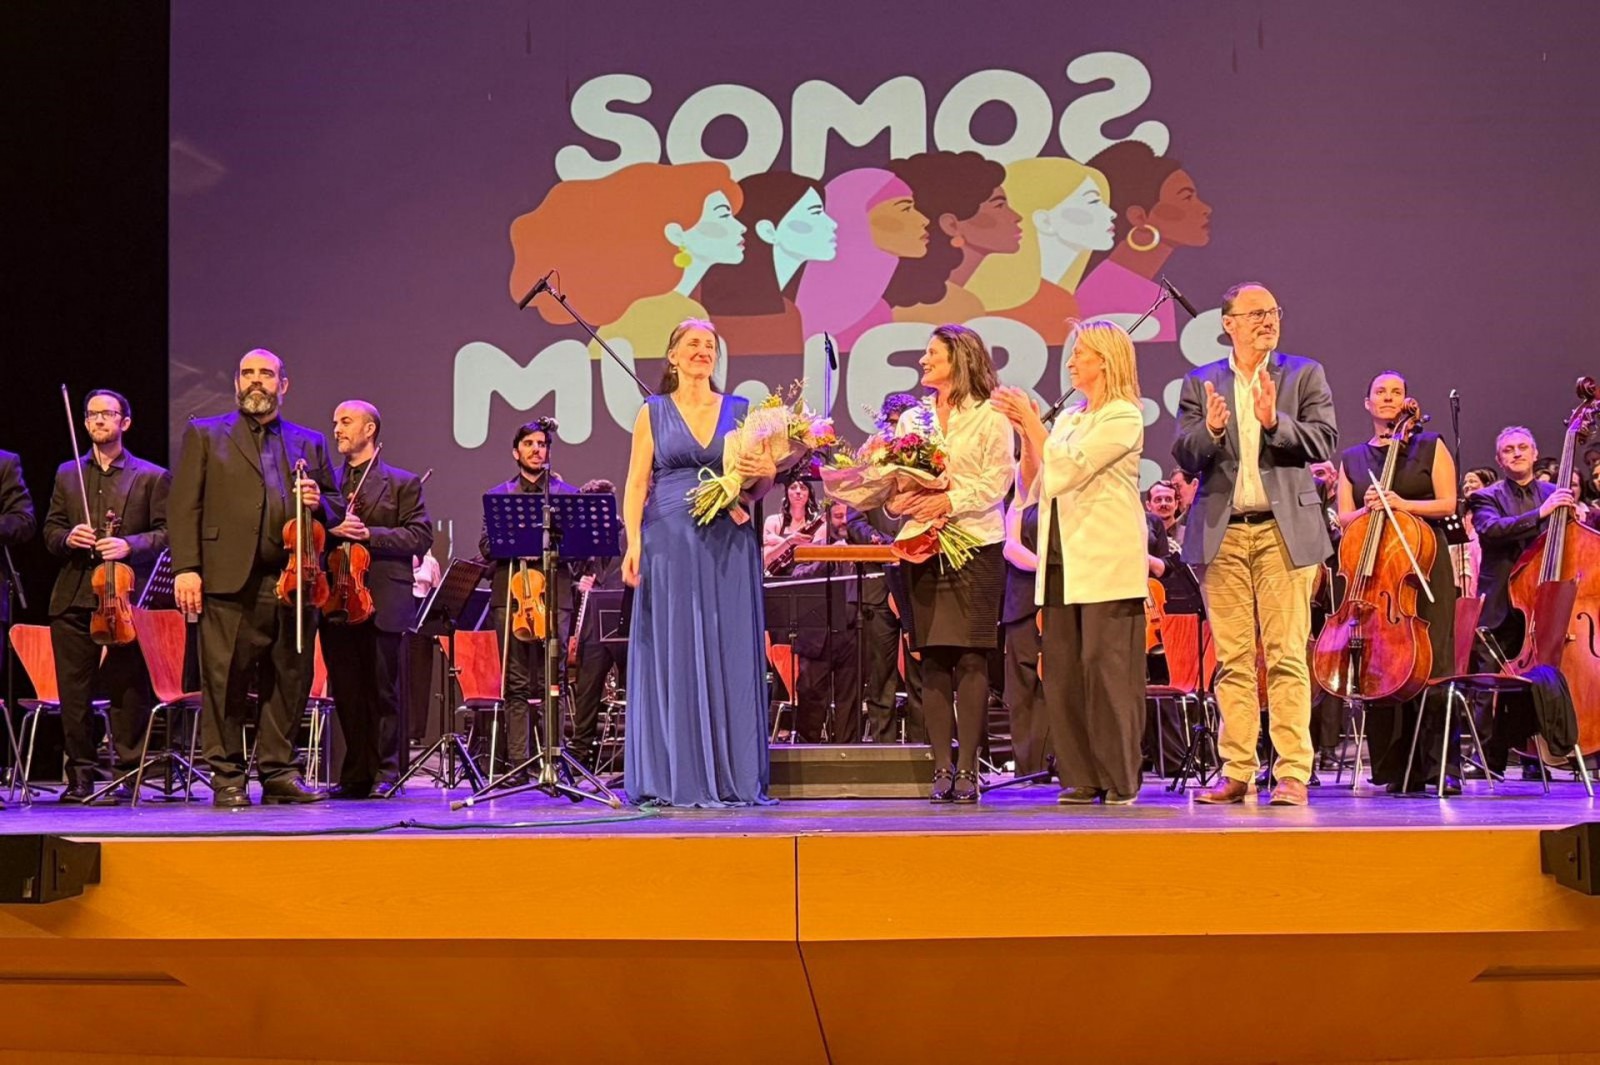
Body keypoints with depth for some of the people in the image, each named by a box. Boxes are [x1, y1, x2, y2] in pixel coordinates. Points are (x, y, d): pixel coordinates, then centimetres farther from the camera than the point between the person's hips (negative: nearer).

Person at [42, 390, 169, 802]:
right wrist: (67, 537, -4)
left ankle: (127, 775, 4)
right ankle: (81, 774, 11)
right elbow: (50, 530, 18)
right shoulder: (67, 474, 18)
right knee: (73, 692, 3)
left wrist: (130, 545, -14)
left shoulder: (152, 477, 8)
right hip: (74, 599, 3)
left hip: (125, 596, -3)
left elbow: (166, 532, 2)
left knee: (128, 690, -3)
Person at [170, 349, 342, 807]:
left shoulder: (309, 443, 20)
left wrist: (319, 503, -2)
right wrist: (186, 567, -9)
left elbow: (336, 510, 22)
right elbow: (183, 506, 3)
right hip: (230, 581, -3)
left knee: (289, 682, 4)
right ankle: (227, 776, 4)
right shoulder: (204, 434, 12)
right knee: (226, 683, -3)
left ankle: (279, 771, 13)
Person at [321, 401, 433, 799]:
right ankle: (356, 775, 11)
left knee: (383, 691, -1)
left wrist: (370, 535, -13)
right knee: (346, 694, 5)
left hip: (382, 603, -3)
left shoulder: (402, 483, 7)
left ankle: (386, 772, 5)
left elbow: (420, 536, -3)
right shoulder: (328, 483, 17)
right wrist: (330, 530, -11)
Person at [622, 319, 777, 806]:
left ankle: (730, 776, 5)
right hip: (669, 542, -1)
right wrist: (633, 542, -10)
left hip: (729, 545, 2)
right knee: (671, 656, -2)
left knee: (730, 655, 0)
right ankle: (673, 779, 2)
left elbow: (760, 482, 12)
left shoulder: (740, 412, 11)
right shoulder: (653, 413, 8)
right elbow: (636, 484, 2)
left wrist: (761, 474, -11)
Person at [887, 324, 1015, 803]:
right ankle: (942, 767, 5)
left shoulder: (990, 417, 3)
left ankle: (968, 768, -4)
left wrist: (950, 500, -19)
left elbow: (996, 482, -6)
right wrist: (898, 500, -10)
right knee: (933, 658, 1)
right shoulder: (912, 418, 17)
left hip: (976, 544, -4)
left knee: (971, 657, -7)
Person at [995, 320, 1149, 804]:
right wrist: (1026, 435, 4)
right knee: (1061, 672, 4)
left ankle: (1120, 780, -2)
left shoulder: (1124, 417, -3)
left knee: (1107, 669, -7)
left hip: (1106, 563, -7)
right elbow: (1030, 488, 15)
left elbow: (1065, 471, -14)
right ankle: (1081, 778, 10)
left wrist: (1033, 425, -5)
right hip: (1061, 560, 8)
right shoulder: (1067, 419, 20)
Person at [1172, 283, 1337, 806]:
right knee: (1233, 660, 4)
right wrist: (1210, 430, -18)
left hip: (1284, 530, -2)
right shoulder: (1200, 383, 12)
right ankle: (1237, 772, 9)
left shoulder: (1304, 374, 9)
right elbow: (1184, 457, 2)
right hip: (1222, 533, 2)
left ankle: (1293, 773, -3)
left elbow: (1323, 442, -3)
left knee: (1287, 657, -5)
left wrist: (1274, 422, -18)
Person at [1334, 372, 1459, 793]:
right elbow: (1344, 519, 11)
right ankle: (1397, 769, 1)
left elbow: (1448, 503, 0)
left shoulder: (1429, 447, 9)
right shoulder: (1352, 459, 17)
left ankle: (1442, 765, -8)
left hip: (1424, 566, -2)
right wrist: (1367, 509, -9)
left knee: (1431, 662, -10)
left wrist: (1405, 505, -15)